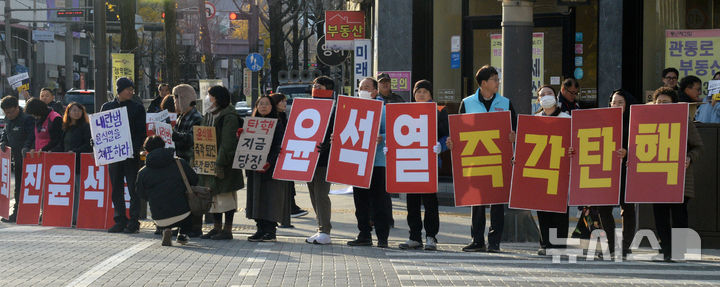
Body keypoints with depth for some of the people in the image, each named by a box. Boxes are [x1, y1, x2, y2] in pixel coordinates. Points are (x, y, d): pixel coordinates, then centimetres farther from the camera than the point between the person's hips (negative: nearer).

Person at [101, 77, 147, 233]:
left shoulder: (137, 108, 3)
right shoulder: (107, 107, 11)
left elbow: (142, 132, 0)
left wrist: (137, 148, -15)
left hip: (131, 154, -3)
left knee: (133, 188, -2)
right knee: (116, 189, 6)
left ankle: (133, 222, 2)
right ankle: (120, 221, 13)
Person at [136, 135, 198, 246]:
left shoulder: (142, 173, -2)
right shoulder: (180, 163, -1)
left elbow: (142, 195, 10)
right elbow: (194, 180, 10)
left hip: (160, 220, 1)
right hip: (182, 216, -1)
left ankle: (166, 230, 8)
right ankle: (183, 234, 24)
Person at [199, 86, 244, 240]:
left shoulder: (228, 117, -14)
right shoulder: (209, 115, 13)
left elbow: (228, 143, -20)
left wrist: (220, 163, -23)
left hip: (224, 163, -9)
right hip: (209, 162, 9)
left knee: (225, 196, -3)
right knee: (213, 195, 12)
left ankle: (227, 229, 3)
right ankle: (217, 227, 20)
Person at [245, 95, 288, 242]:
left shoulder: (277, 124, -4)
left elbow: (279, 147, -12)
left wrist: (269, 162, -23)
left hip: (271, 168, -6)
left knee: (270, 199, -5)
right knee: (257, 199, 6)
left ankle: (270, 230, -2)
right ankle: (260, 228, 11)